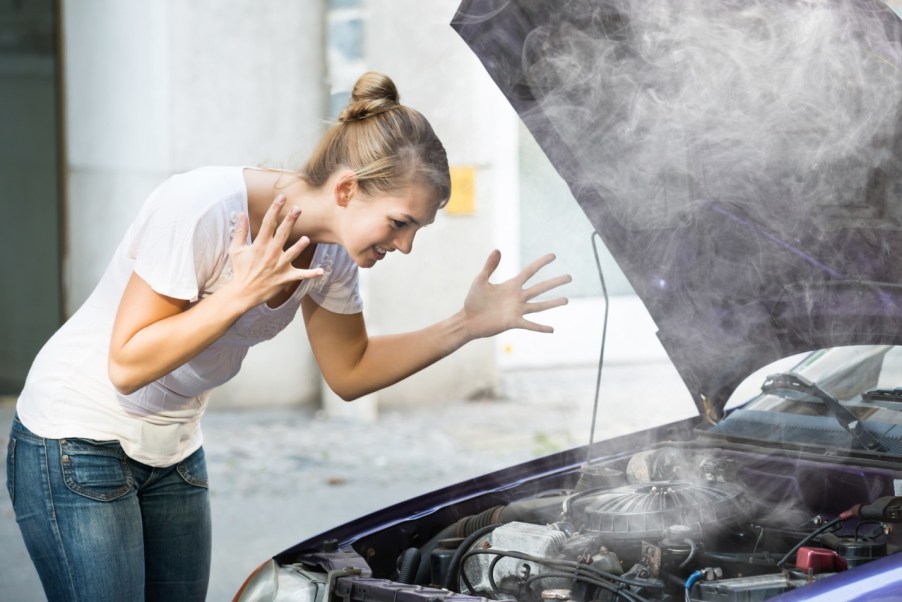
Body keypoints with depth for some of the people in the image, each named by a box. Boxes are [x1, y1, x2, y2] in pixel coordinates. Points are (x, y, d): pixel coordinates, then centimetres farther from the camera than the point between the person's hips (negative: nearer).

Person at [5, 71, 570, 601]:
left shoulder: (330, 252, -7)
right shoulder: (202, 209, -29)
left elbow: (350, 371, 7)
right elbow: (127, 366, -26)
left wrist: (467, 326, -5)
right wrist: (239, 293, -34)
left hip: (174, 454, 7)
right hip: (76, 444, -7)